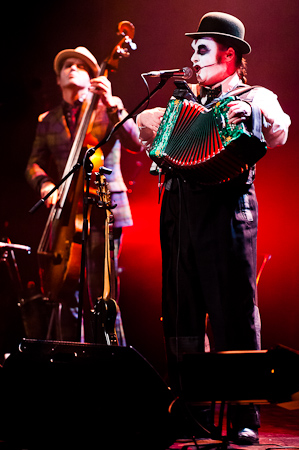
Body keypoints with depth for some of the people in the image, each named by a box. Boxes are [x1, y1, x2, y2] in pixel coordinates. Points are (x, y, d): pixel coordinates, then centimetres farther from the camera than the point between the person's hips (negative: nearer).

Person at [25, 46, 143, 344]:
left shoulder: (109, 108, 8)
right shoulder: (47, 122, 20)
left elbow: (135, 142, -7)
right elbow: (34, 164, 12)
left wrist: (110, 104, -18)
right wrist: (45, 185, -10)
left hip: (103, 210, -4)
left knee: (102, 297, -13)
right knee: (69, 297, 2)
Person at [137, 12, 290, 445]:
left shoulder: (254, 97, 6)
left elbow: (279, 133, -14)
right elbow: (149, 140, 29)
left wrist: (253, 112, -31)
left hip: (226, 208, -6)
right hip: (180, 210, 6)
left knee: (234, 314, -7)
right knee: (180, 314, 7)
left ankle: (245, 418, -4)